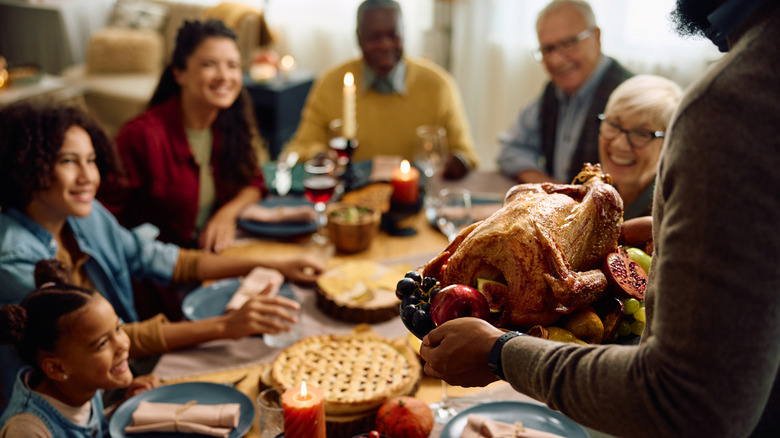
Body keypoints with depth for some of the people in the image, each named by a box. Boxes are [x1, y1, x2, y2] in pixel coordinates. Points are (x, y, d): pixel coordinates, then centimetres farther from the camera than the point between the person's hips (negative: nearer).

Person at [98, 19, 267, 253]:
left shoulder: (232, 123, -1)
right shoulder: (144, 135, -19)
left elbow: (253, 183, 12)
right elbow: (105, 212, -13)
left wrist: (227, 213, -8)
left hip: (215, 249, 6)